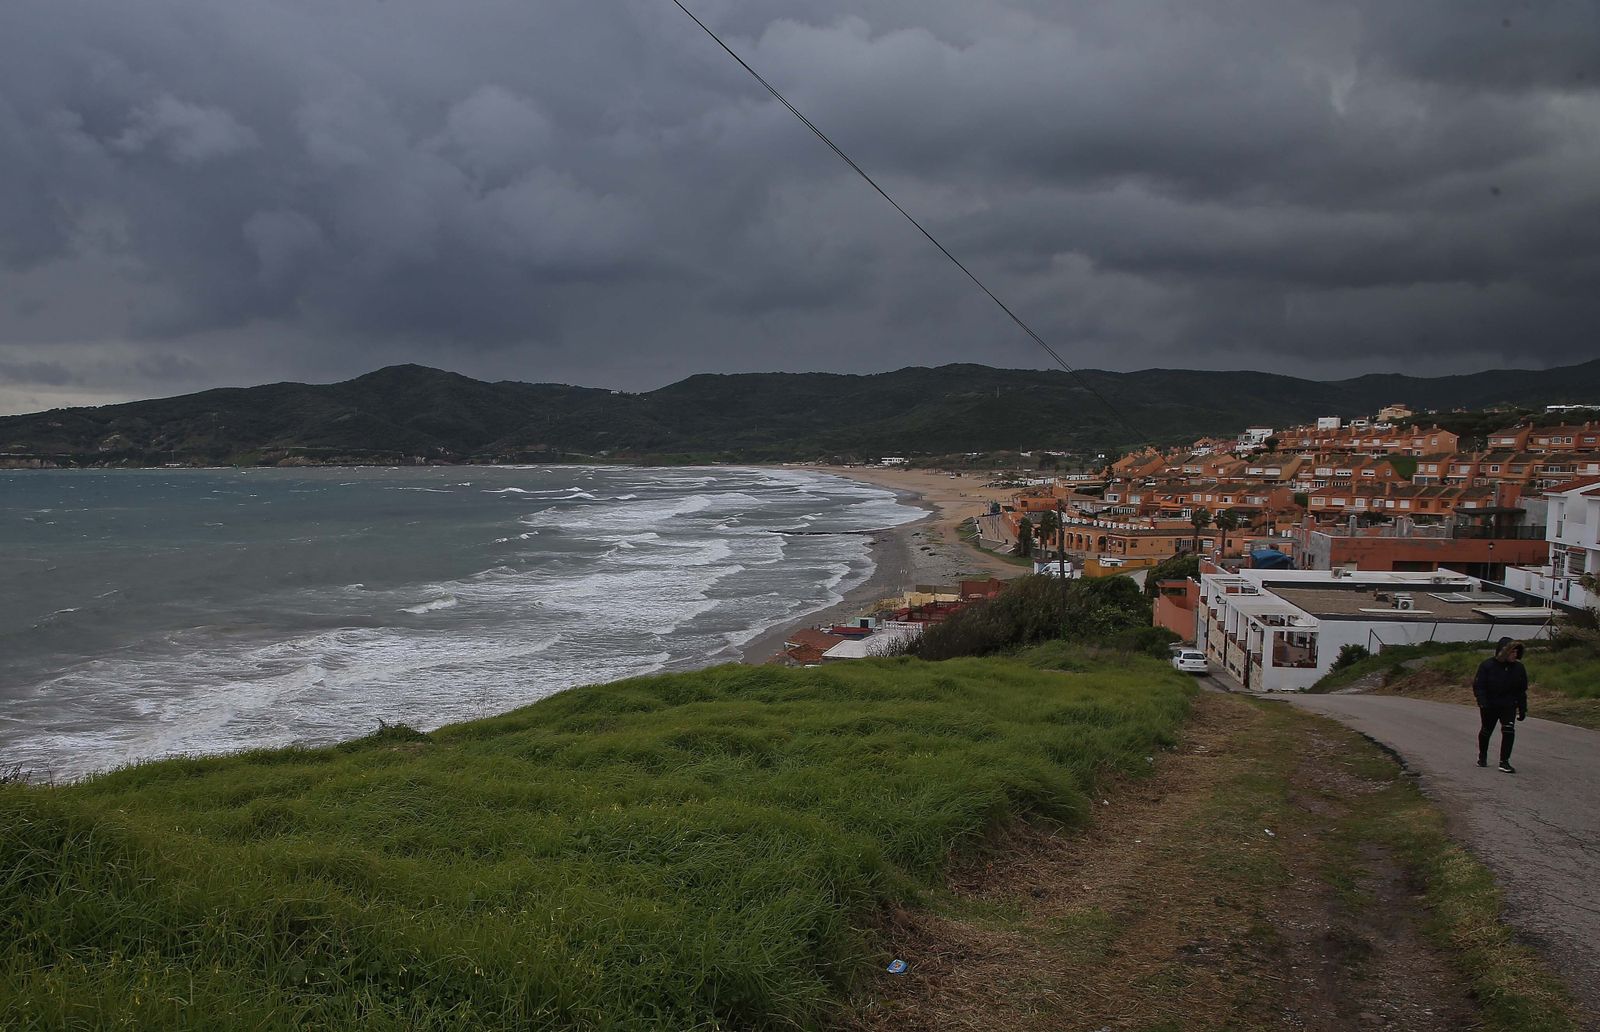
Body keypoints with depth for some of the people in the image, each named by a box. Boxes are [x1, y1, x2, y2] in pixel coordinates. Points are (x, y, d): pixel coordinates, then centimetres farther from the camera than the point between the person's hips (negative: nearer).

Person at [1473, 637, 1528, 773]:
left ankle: (1504, 762, -10)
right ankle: (1482, 757, 35)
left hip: (1509, 706, 1)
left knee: (1509, 731, -15)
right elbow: (1478, 686, -11)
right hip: (1489, 706, -1)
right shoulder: (1487, 665, -12)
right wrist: (1482, 703, -24)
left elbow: (1522, 690, 7)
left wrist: (1523, 709, 6)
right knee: (1486, 730, 13)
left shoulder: (1519, 668, -1)